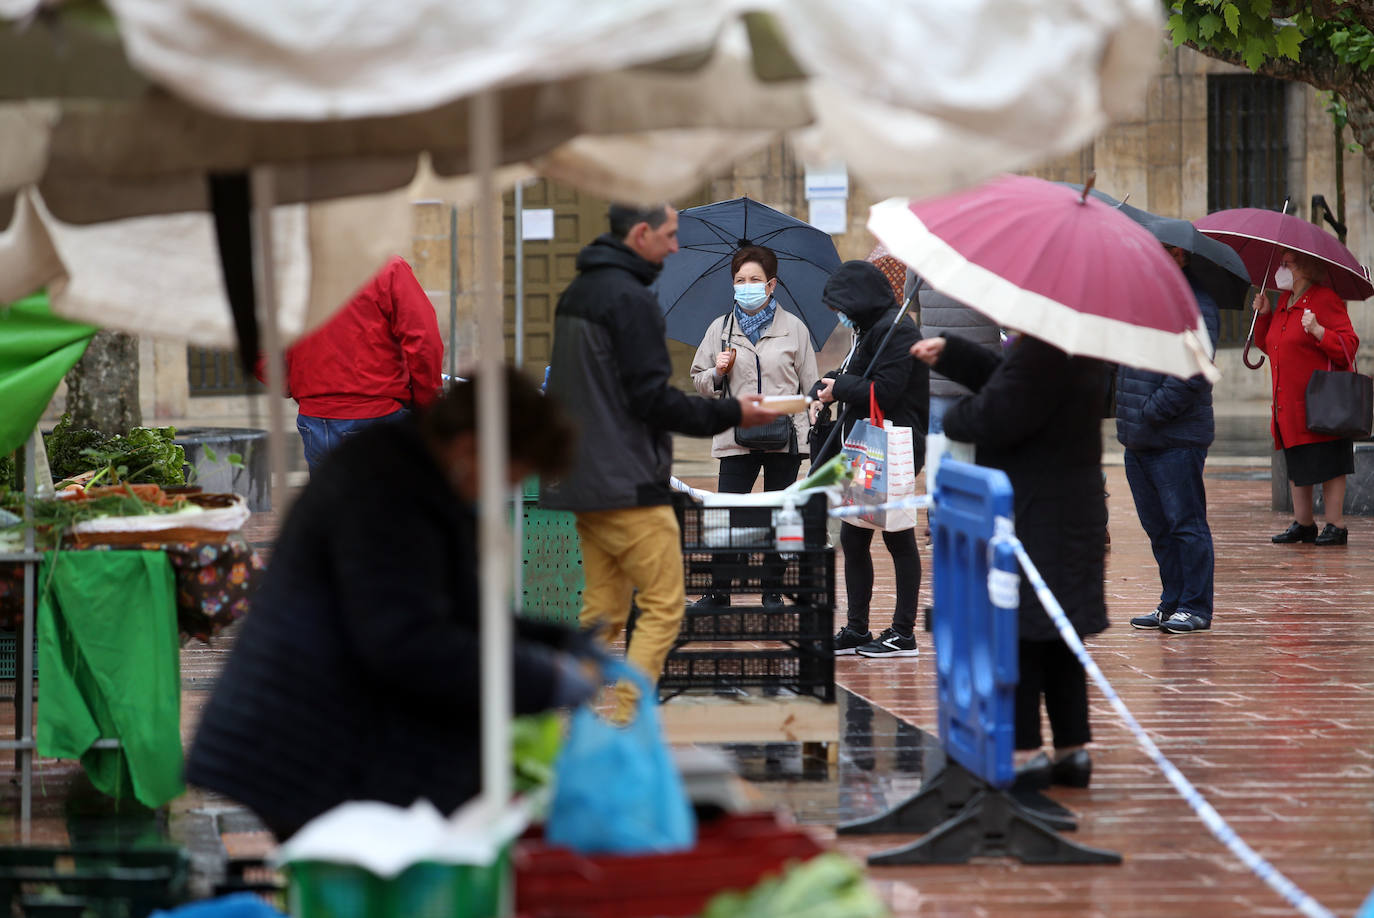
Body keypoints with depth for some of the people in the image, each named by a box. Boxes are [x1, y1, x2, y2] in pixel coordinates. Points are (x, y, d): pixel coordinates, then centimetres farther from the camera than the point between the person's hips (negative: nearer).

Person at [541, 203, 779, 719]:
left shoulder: (576, 294, 16)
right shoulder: (630, 298, -14)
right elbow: (652, 399, -17)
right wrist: (731, 414, -9)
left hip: (582, 482, 9)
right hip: (629, 484, -9)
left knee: (603, 611, 13)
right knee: (663, 608, -5)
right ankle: (623, 725, -12)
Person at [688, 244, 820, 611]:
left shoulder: (794, 328, 6)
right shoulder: (720, 329, 8)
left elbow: (809, 384, 9)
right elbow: (699, 380, 14)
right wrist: (718, 373, -6)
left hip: (785, 438, 0)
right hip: (736, 439, 0)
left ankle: (773, 592, 16)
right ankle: (718, 592, 4)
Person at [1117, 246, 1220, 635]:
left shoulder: (1197, 307, -11)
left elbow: (1189, 376, -19)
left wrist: (1152, 411, -17)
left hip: (1178, 440, -9)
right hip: (1138, 440, 9)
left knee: (1186, 524, -5)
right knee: (1158, 526, 12)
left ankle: (1195, 608, 0)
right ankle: (1171, 603, 19)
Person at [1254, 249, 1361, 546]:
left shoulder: (1325, 300, -10)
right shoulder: (1284, 301, 15)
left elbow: (1348, 345, -15)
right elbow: (1267, 345, 23)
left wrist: (1318, 331, -28)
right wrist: (1264, 315, 10)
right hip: (1290, 401, 8)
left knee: (1328, 464, -5)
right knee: (1296, 464, 11)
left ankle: (1336, 525, -1)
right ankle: (1303, 523, 18)